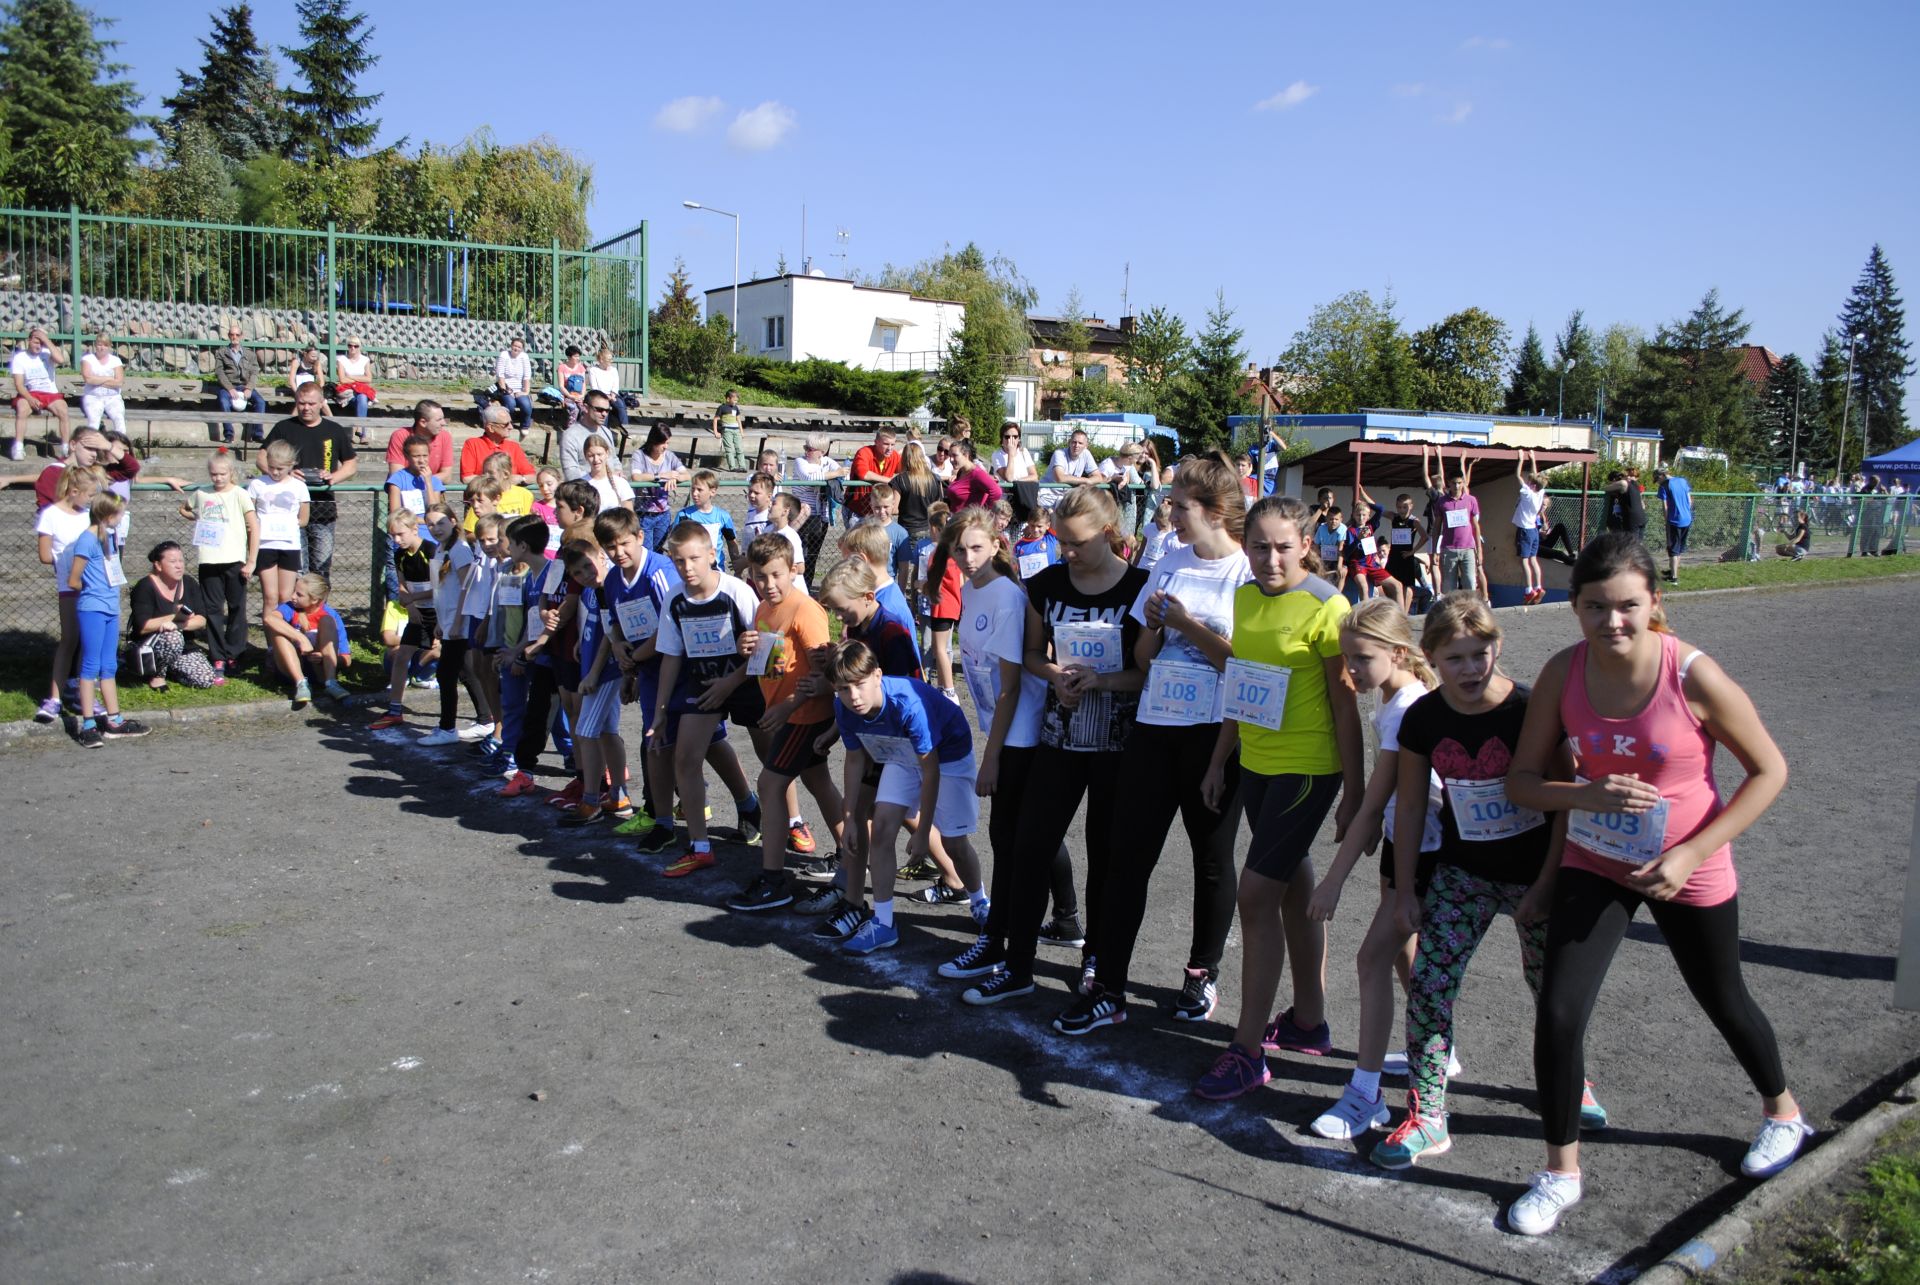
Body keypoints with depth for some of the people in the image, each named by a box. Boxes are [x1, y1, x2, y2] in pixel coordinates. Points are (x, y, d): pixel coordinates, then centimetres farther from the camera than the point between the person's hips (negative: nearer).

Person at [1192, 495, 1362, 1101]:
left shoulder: (1326, 607, -15)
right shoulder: (1246, 598, 6)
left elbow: (1345, 705, -13)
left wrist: (1354, 792, -12)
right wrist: (1219, 762, 15)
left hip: (1308, 769, -7)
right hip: (1257, 764, 7)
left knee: (1256, 894, -8)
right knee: (1294, 889, 17)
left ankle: (1247, 1050, 2)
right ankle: (1308, 1020, 32)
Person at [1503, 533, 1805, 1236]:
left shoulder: (1693, 676, -22)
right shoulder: (1563, 673, -14)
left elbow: (1769, 770, -12)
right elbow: (1522, 781, -9)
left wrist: (1690, 853, -19)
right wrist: (1589, 794, -29)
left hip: (1688, 873, -2)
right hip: (1594, 865, 2)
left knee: (1723, 1002, 21)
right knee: (1557, 1014, -7)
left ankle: (1782, 1111, 54)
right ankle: (1561, 1171, 13)